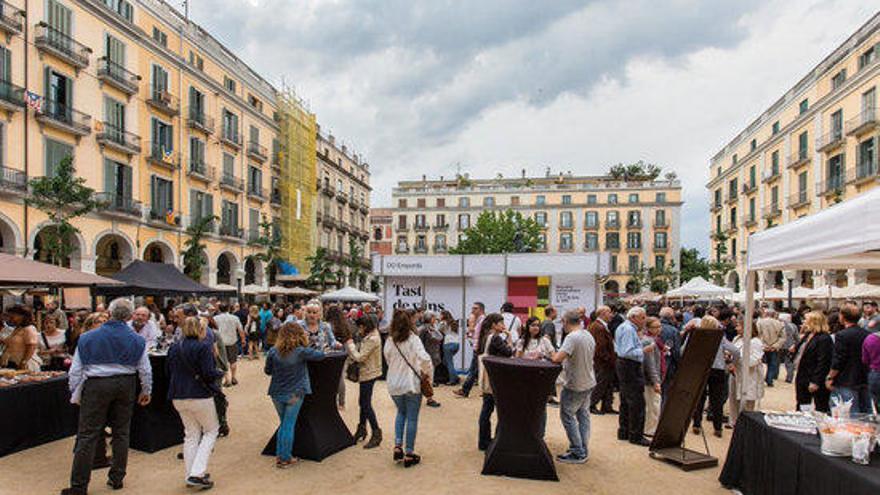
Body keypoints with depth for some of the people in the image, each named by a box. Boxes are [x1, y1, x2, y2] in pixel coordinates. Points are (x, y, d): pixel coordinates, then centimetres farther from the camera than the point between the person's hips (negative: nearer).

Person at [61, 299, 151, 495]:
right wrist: (146, 391, 20)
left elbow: (75, 371, 2)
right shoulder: (137, 340, 1)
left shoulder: (87, 338, -2)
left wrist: (76, 394, 14)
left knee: (88, 435, 3)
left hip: (96, 386, -2)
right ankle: (117, 478, 21)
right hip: (125, 385, 2)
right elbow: (145, 370, 5)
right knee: (121, 432, 12)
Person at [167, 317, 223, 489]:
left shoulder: (174, 348, 4)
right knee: (211, 430, 9)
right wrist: (220, 373, 2)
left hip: (179, 397, 6)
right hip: (200, 396, -6)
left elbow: (169, 373, 11)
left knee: (191, 434, 17)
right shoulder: (204, 347, -15)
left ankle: (189, 475, 19)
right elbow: (209, 373, -18)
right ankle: (197, 473, -1)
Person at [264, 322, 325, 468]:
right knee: (289, 426, 7)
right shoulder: (301, 352, -15)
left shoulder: (273, 352, -7)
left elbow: (267, 371, 5)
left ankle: (279, 456, 25)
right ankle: (285, 459, 15)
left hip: (277, 394, 3)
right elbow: (321, 355, -2)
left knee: (284, 424, 19)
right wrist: (309, 348, 15)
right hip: (294, 394, -3)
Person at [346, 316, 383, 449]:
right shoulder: (369, 337, 10)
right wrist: (352, 345, -5)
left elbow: (359, 357, -22)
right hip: (367, 373, 10)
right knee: (363, 402, 18)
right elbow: (360, 350, 11)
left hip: (369, 374, -10)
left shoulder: (372, 339, -23)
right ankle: (362, 429, 32)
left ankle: (376, 434, 4)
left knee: (366, 404, -4)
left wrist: (350, 344, -11)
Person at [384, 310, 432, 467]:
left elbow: (388, 360, 6)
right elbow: (424, 358, -24)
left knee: (401, 412, 26)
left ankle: (397, 446, 17)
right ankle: (409, 454, 13)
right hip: (412, 384, -4)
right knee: (412, 418, 8)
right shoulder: (413, 339, -15)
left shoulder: (389, 341, -4)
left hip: (393, 385, 4)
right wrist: (428, 373, -8)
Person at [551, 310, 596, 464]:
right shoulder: (589, 335, 5)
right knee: (583, 415, 16)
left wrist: (551, 355, -11)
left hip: (574, 385, -9)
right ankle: (583, 450, 24)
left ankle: (578, 453, 6)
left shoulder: (572, 337, -23)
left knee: (567, 416, 2)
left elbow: (557, 358, -32)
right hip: (589, 382, 9)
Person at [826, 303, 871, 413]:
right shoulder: (868, 335, 4)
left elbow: (838, 361, -16)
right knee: (866, 412, 14)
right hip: (865, 382, 7)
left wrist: (830, 377, -6)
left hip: (846, 383, -7)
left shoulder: (842, 335, -16)